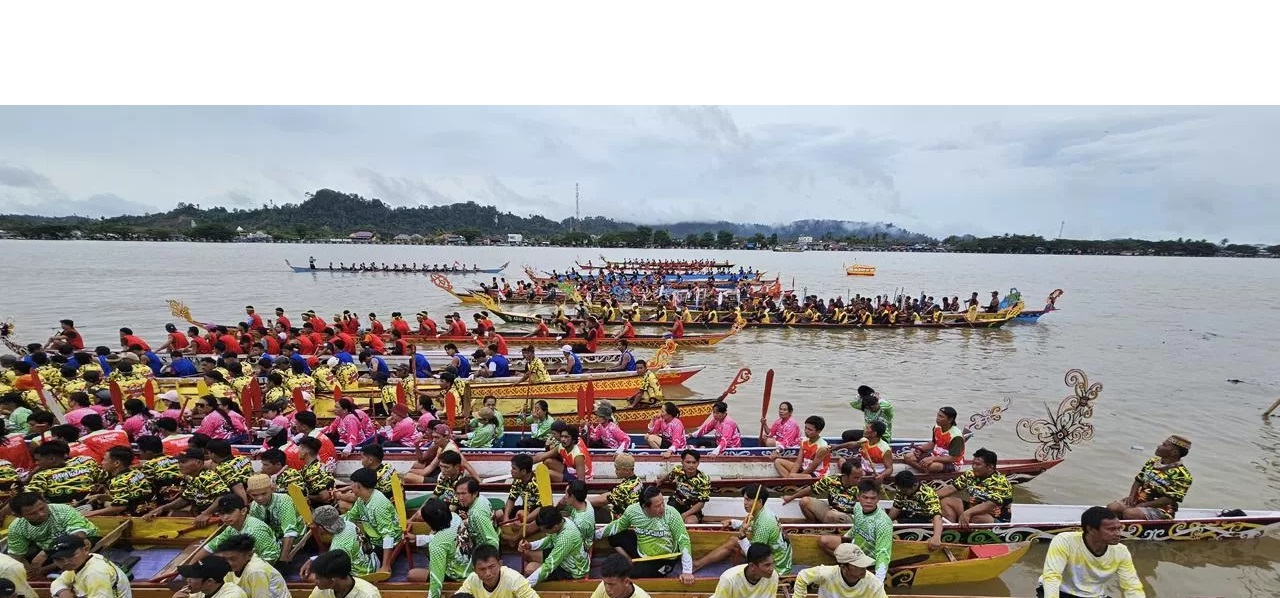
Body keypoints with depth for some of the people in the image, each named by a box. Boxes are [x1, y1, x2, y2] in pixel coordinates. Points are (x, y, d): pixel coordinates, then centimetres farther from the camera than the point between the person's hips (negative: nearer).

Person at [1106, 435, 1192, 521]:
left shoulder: (1182, 475, -13)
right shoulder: (1152, 461, 8)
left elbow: (1169, 500, -18)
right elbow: (1138, 480, 15)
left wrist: (1143, 505, -20)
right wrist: (1132, 496, -4)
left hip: (1160, 509, -6)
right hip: (1138, 500, 6)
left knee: (1129, 513, -34)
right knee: (1111, 508, -21)